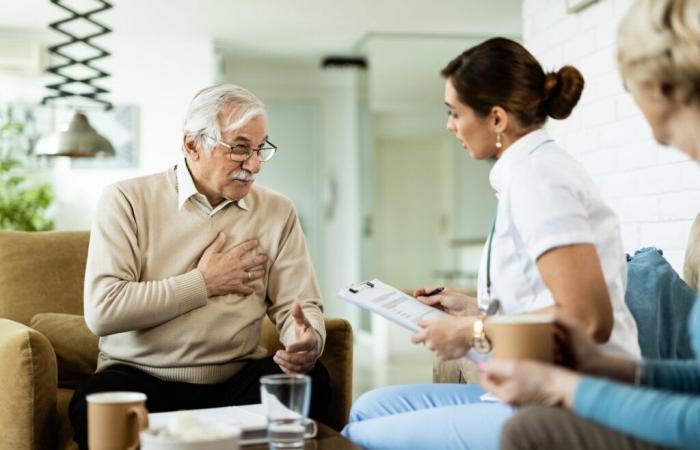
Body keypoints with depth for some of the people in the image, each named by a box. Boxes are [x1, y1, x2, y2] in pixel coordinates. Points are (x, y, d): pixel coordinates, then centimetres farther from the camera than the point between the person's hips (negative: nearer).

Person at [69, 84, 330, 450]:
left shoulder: (277, 211, 8)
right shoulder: (127, 200, -3)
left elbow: (300, 305, 3)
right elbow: (102, 310, -15)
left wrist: (308, 341, -22)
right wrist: (204, 283, -9)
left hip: (236, 378, 3)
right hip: (140, 376, -2)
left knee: (311, 380, -27)